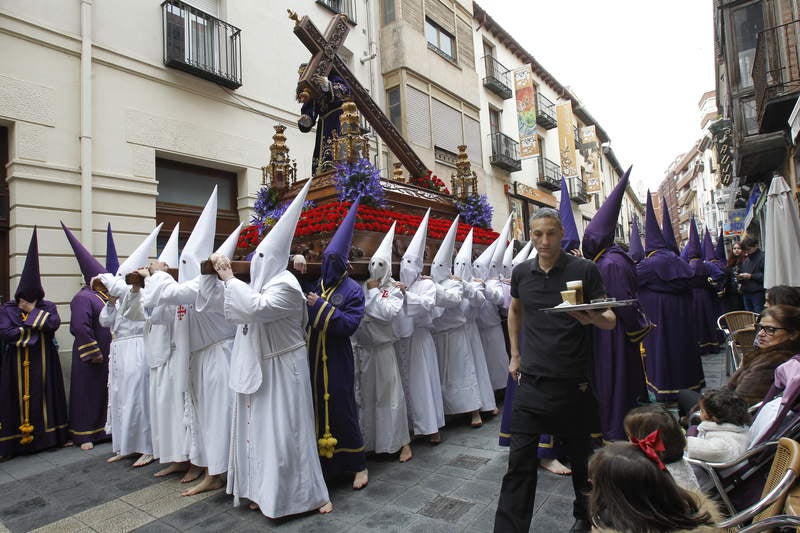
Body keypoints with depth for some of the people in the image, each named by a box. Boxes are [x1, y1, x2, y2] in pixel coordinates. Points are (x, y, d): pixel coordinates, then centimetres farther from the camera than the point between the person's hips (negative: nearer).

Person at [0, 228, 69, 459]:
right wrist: (34, 330, -12)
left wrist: (32, 312, -9)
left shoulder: (48, 306, 4)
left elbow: (54, 323, -14)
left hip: (44, 361, 1)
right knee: (19, 397, 1)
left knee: (45, 395, 7)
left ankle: (47, 435, 15)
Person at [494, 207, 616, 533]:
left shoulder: (584, 270, -7)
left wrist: (593, 318, -31)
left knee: (581, 456, 19)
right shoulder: (521, 273, 2)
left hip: (573, 384, -1)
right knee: (519, 463, 2)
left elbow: (611, 321, -7)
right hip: (531, 383, 2)